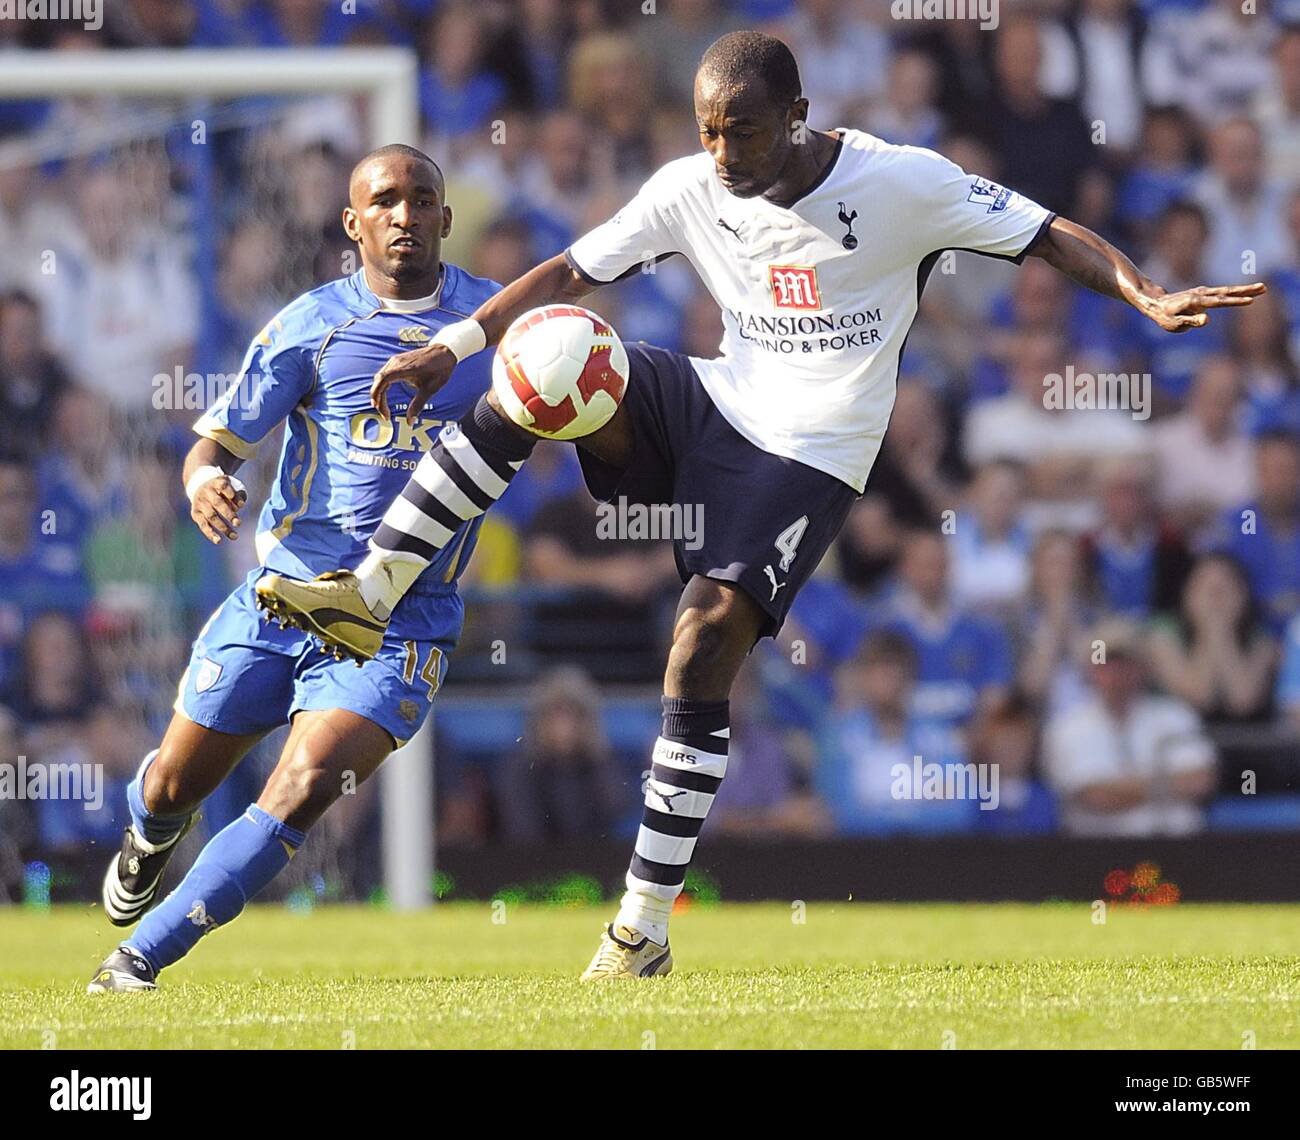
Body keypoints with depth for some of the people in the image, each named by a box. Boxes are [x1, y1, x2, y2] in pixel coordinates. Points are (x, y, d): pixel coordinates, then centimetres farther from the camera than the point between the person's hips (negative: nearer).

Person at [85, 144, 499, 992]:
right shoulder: (313, 324, 0)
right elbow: (217, 440, -1)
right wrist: (205, 481, -26)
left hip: (402, 623, -1)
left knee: (304, 790, -22)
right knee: (174, 788, 11)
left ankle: (140, 957, -18)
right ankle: (153, 833, 50)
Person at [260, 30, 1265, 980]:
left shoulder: (901, 182, -12)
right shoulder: (691, 190, -1)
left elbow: (1052, 237, -7)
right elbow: (571, 274, 5)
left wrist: (1148, 299, -23)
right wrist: (454, 345, -8)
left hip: (807, 459, -4)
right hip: (718, 404, 4)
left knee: (707, 639, -19)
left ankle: (645, 925, -12)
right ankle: (369, 596, -16)